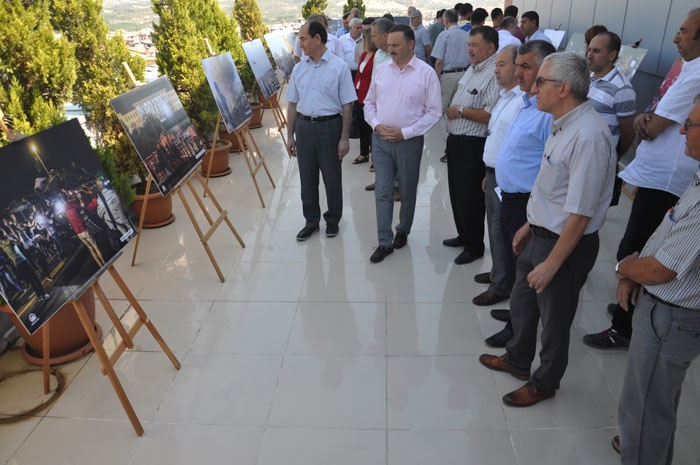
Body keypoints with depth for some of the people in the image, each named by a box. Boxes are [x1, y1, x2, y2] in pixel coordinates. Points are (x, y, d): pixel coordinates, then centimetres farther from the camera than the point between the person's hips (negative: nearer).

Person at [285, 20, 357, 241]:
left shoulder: (339, 66, -6)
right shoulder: (298, 68, 6)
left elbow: (347, 105, -6)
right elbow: (292, 104, 11)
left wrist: (344, 138, -10)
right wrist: (290, 135, 9)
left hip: (329, 126, -4)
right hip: (304, 126, 4)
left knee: (332, 177, 8)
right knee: (307, 177, 10)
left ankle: (332, 220, 26)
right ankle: (311, 221, 25)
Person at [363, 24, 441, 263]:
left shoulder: (426, 73, -6)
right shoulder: (381, 70, 5)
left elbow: (434, 111, -7)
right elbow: (369, 102, 13)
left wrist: (405, 132, -14)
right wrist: (376, 125, -6)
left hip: (409, 141, -2)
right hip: (380, 138, 3)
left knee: (407, 191, 12)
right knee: (382, 192, 2)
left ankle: (403, 231, 34)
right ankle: (385, 242, 10)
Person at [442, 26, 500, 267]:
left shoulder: (494, 75, -19)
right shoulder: (472, 69, 12)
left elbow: (490, 115, -28)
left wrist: (460, 111, -18)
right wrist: (451, 122, 13)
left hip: (472, 145, -10)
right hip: (456, 140, 10)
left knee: (470, 197, 2)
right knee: (456, 192, 19)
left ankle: (474, 246, 19)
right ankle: (464, 235, 37)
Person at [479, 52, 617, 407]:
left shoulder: (588, 137, -27)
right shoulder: (563, 126, 3)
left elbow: (579, 214, -26)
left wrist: (551, 264, -21)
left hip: (567, 244, -9)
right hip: (540, 235, 9)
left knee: (554, 319, 14)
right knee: (521, 304, 24)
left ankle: (544, 382, 39)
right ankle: (517, 360, 50)